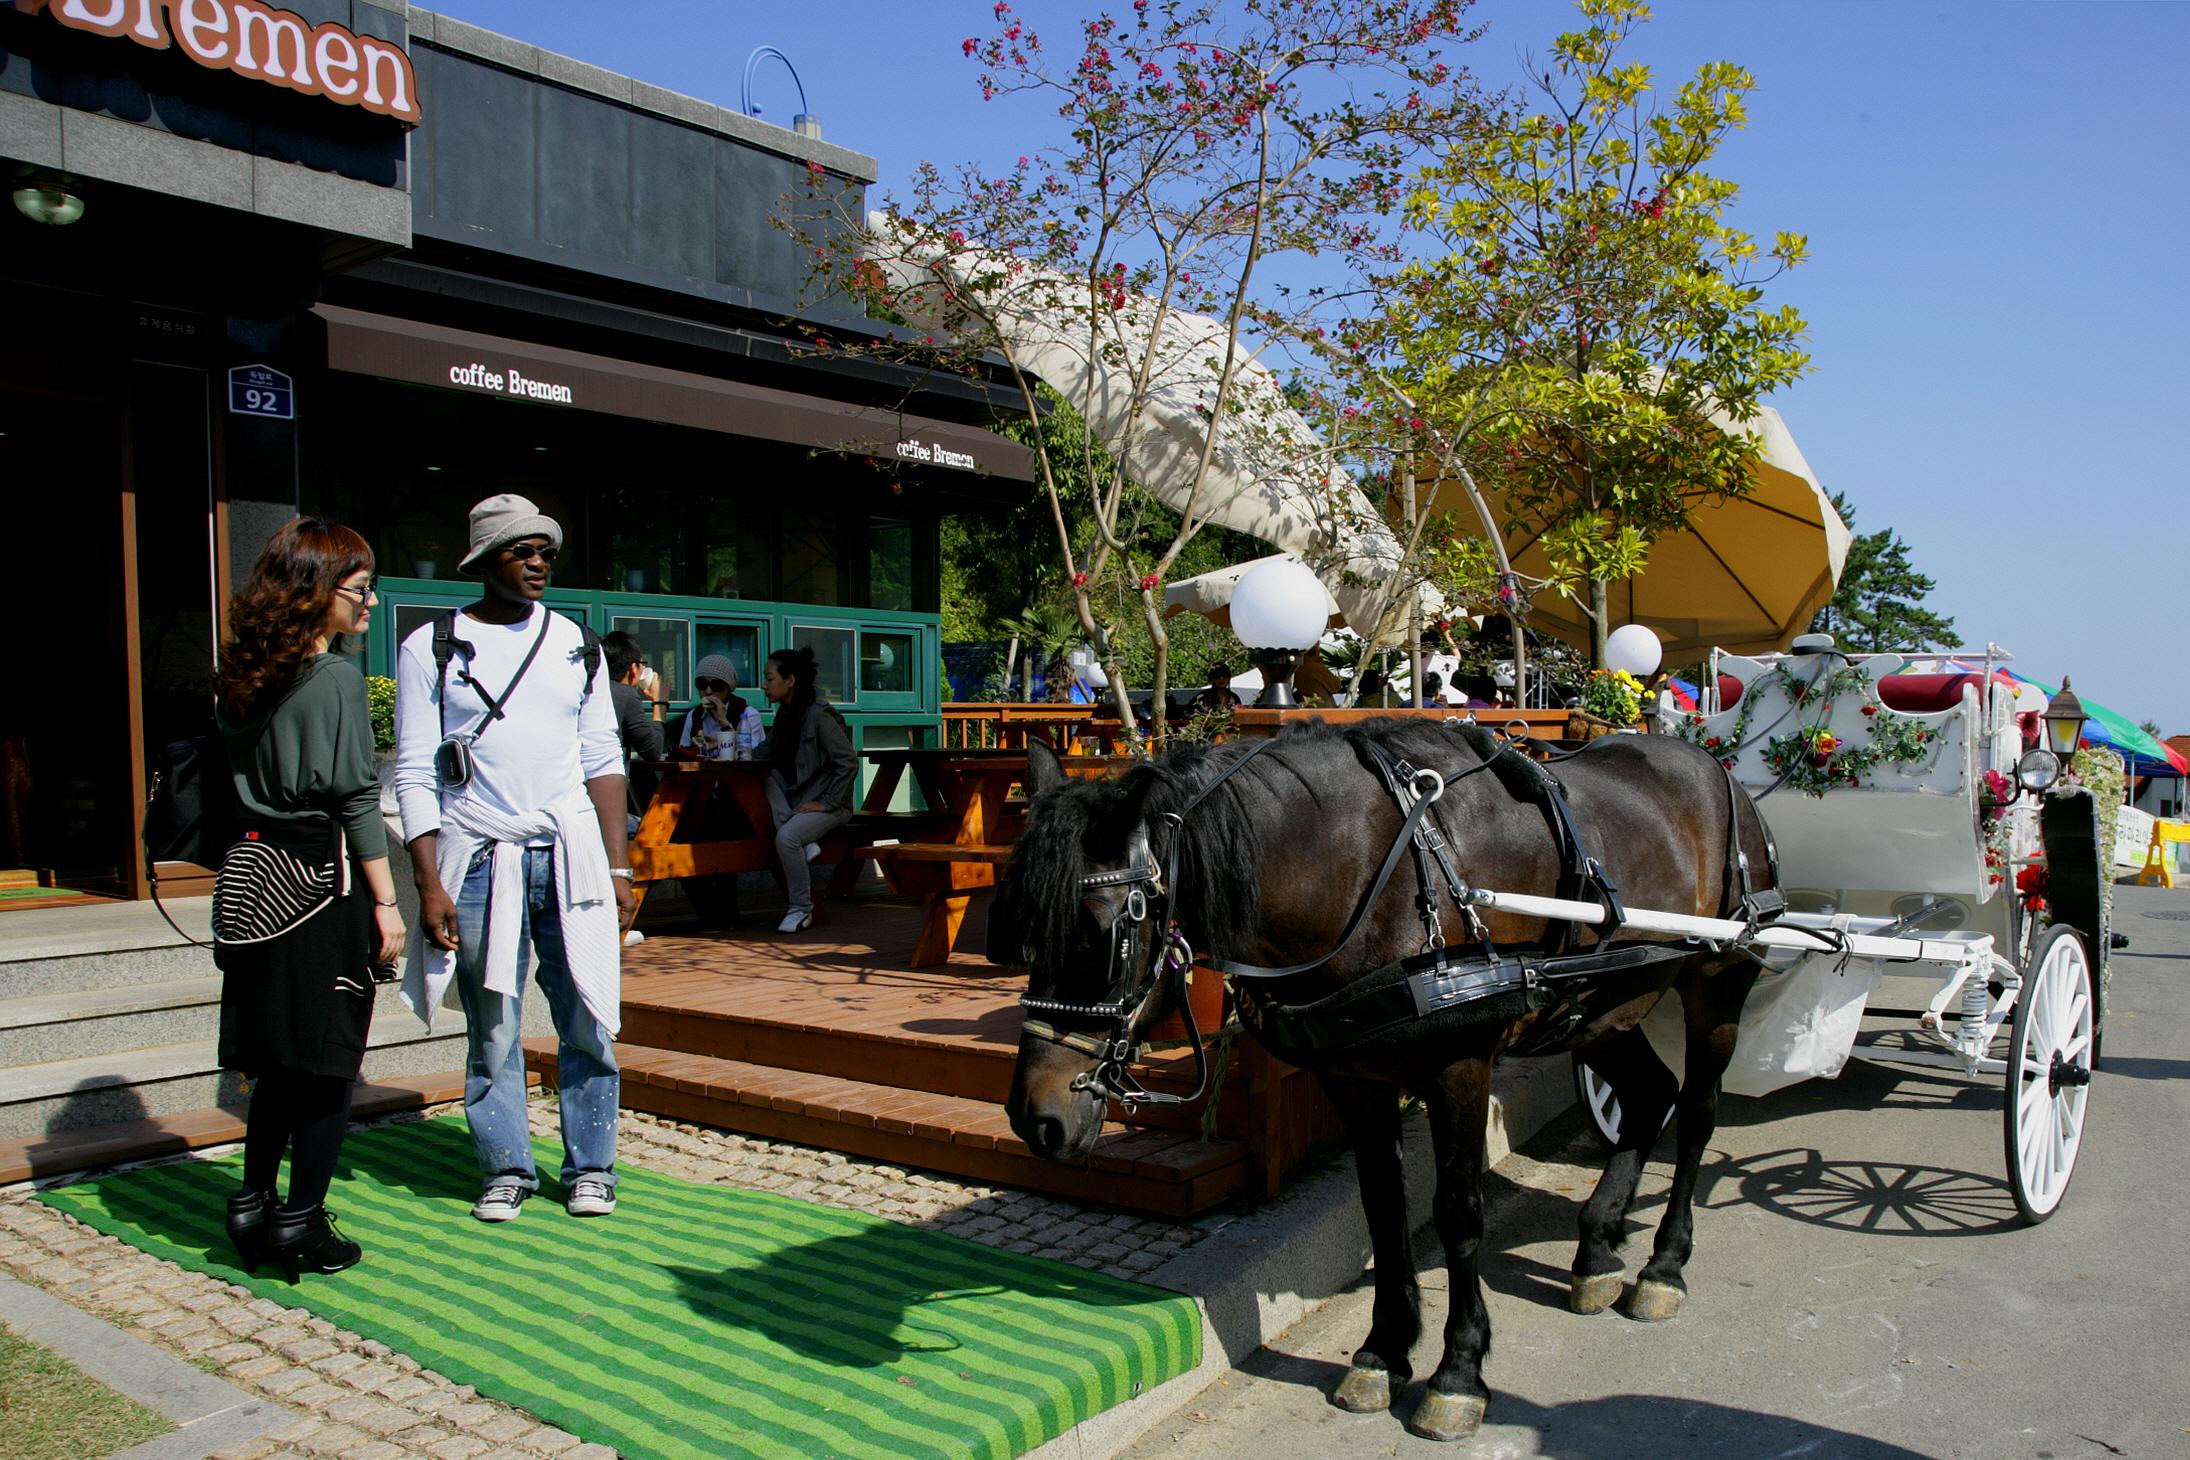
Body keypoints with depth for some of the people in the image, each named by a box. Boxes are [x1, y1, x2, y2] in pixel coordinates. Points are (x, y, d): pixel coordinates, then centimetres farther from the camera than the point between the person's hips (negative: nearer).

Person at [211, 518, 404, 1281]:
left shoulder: (243, 678, 9)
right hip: (321, 878, -7)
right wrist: (386, 902, -9)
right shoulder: (339, 679, -12)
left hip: (252, 876, 7)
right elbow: (356, 800, -13)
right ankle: (302, 1221, 10)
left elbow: (243, 779, 11)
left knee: (277, 1059, 17)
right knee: (328, 1061, 3)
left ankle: (253, 1206, 22)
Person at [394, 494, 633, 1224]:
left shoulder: (575, 644, 12)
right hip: (479, 861, -2)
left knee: (588, 1024, 2)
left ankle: (590, 1169, 15)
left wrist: (617, 868, 5)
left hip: (571, 855, 2)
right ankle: (505, 1170, 19)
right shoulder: (431, 648, 3)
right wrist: (429, 883, -8)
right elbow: (415, 775, 0)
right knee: (491, 1031, 4)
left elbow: (603, 760, 11)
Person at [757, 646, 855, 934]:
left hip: (828, 804, -9)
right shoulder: (785, 713, 10)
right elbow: (762, 755, 7)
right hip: (796, 798, 9)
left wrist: (827, 803, -20)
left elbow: (848, 763, -19)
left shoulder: (820, 714, -16)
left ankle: (801, 909, -11)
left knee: (786, 837, -30)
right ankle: (804, 843, -16)